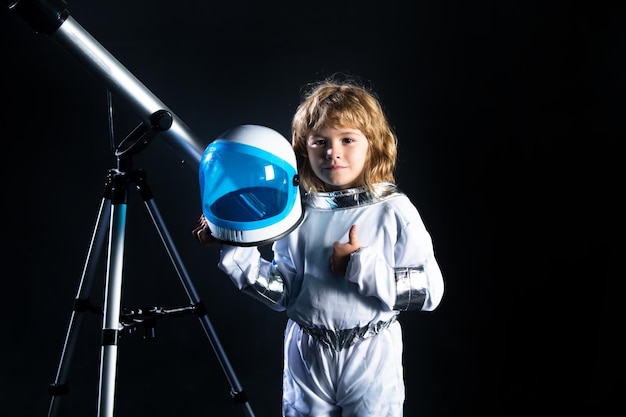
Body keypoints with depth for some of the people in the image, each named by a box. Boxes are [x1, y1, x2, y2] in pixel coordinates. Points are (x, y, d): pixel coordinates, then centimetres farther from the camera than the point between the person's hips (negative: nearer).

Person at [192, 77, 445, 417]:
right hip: (306, 362, 3)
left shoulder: (393, 211, -9)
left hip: (371, 362, -2)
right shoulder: (298, 213, -1)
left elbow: (429, 291, -15)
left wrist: (361, 265, -21)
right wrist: (233, 247, -7)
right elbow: (283, 293, 0)